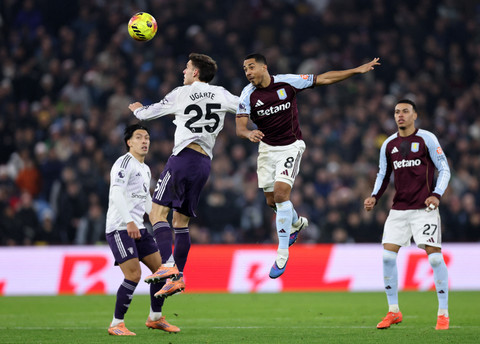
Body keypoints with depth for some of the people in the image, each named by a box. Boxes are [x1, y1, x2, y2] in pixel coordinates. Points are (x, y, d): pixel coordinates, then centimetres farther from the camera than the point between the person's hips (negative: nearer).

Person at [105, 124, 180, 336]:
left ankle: (155, 318, 19)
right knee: (134, 274, -17)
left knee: (161, 268, 6)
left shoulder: (145, 169, 20)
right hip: (119, 228, -9)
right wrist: (129, 222, -30)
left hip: (138, 228, 9)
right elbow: (116, 193, -22)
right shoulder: (124, 162, -9)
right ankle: (116, 324, -7)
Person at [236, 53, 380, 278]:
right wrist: (249, 133, -38)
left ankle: (282, 254, -14)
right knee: (272, 201, 9)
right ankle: (297, 223, 46)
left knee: (281, 193, -20)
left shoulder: (287, 82, -10)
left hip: (291, 146, -3)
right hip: (267, 148, 3)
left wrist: (357, 70, -3)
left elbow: (323, 79, -2)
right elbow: (240, 127, -14)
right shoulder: (248, 95, -8)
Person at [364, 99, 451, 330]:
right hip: (399, 208, 4)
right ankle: (393, 311, 6)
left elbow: (444, 169, -2)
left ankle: (443, 313, -2)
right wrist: (374, 197, 3)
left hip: (424, 207, -4)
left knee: (434, 256, -11)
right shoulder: (389, 144, 10)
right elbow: (383, 174, 19)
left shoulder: (426, 139, -3)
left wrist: (437, 195, -16)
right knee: (387, 255, -5)